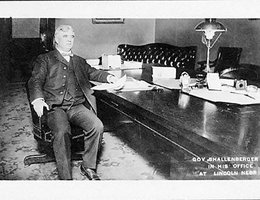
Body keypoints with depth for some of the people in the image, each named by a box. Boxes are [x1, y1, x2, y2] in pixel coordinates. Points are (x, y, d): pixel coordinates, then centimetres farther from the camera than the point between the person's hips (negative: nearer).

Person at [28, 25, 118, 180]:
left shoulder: (79, 61, 27)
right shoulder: (45, 60, 12)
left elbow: (93, 73, 35)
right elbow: (35, 81, 0)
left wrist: (108, 77, 12)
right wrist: (38, 100, -21)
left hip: (78, 106, 4)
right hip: (55, 107, -4)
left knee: (98, 126, -24)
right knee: (62, 132, -33)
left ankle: (88, 166, -6)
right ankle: (66, 177, -22)